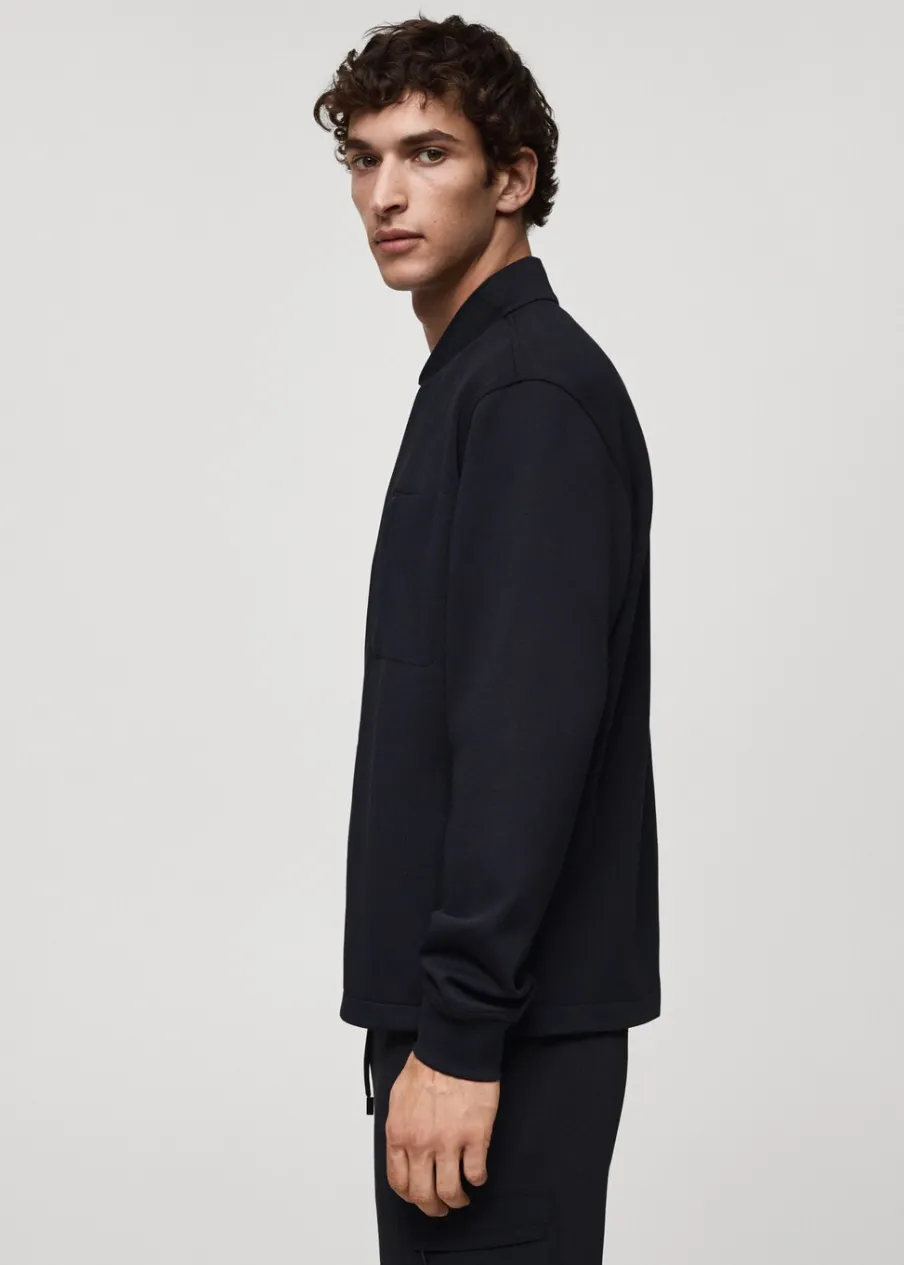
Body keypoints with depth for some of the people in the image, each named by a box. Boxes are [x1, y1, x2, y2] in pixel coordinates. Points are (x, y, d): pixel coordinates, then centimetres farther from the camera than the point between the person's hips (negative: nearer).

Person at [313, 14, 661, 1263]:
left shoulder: (533, 388, -14)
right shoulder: (481, 376, 17)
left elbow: (529, 730, -22)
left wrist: (459, 1037, -24)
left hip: (510, 1020, -10)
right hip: (464, 995, 10)